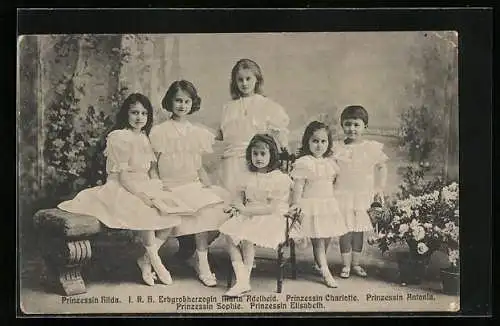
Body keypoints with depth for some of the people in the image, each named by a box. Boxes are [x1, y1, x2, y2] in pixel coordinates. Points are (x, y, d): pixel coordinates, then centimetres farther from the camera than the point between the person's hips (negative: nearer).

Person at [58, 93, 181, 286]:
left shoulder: (144, 139, 17)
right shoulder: (118, 138, -8)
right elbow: (122, 176, -15)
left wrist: (159, 189, -5)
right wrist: (140, 195, -26)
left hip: (144, 188, 7)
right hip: (121, 189, -7)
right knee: (145, 211, -36)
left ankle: (145, 259, -11)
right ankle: (155, 262, -21)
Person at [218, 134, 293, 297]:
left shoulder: (281, 178, -7)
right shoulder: (248, 177, 14)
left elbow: (273, 208, -14)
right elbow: (238, 197, 17)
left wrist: (246, 210, -15)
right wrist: (238, 206, -9)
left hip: (271, 219, -6)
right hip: (248, 217, 6)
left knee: (247, 238, -32)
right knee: (229, 235, -22)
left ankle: (245, 281, -18)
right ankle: (241, 280, -23)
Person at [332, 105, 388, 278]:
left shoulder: (372, 147, 1)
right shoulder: (337, 148, 0)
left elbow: (382, 167, 10)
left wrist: (380, 189, 3)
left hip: (364, 195, 1)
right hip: (342, 194, -1)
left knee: (359, 229, 9)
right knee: (345, 230, -1)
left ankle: (356, 263, 23)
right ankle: (346, 264, 11)